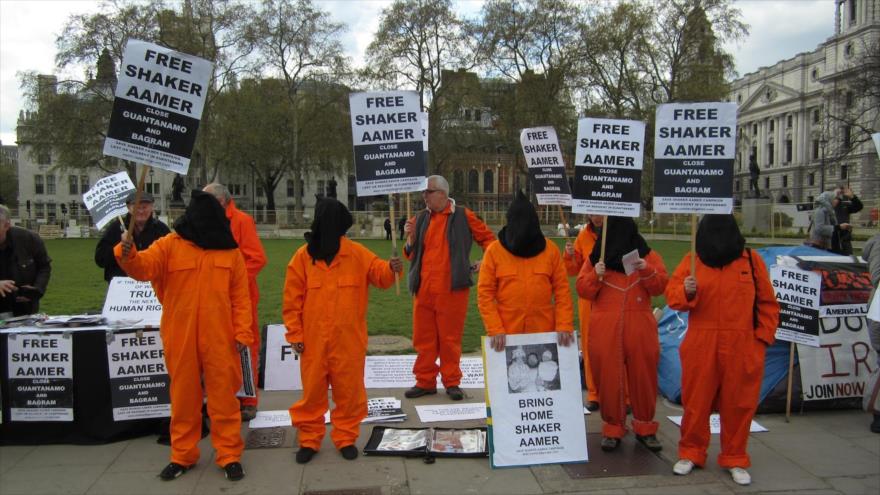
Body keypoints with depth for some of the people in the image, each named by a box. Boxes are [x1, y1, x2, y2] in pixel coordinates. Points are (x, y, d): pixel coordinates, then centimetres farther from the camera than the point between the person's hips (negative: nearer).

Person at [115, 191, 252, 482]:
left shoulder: (230, 252, 3)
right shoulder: (170, 245, 1)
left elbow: (240, 297, 2)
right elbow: (144, 267, -16)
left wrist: (242, 333, -5)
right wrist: (128, 253, -38)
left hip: (219, 338, 0)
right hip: (181, 338, 1)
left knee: (223, 397, 6)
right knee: (183, 396, 13)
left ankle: (229, 455, 18)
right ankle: (182, 455, 27)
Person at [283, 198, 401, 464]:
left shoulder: (357, 253, -1)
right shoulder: (303, 256, -3)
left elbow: (378, 274, -3)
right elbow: (292, 299, -1)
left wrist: (391, 268, -27)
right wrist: (294, 334, -3)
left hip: (348, 339, 1)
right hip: (313, 339, 0)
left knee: (349, 389, 9)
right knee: (312, 390, 10)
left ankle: (346, 437, 26)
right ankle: (309, 439, 25)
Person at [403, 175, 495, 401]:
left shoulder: (463, 216, 0)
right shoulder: (421, 219, 11)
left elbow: (488, 238, 9)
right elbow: (411, 254, 14)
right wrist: (410, 236, -4)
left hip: (452, 289, -4)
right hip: (423, 289, 4)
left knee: (450, 337, 4)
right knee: (424, 338, 8)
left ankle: (452, 382, 16)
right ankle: (425, 381, 20)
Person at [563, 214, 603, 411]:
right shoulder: (583, 236, 8)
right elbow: (573, 269, 11)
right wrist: (569, 255, -8)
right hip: (589, 299, 3)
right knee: (590, 346, 6)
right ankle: (594, 393, 17)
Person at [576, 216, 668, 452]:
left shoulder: (648, 255, 6)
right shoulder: (596, 257, 7)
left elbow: (660, 286, -3)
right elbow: (583, 290, 3)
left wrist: (647, 271, -20)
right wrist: (596, 275, -15)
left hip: (639, 327, 0)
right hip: (605, 327, 0)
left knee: (643, 377, 6)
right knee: (609, 378, 3)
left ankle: (645, 428, 21)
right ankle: (612, 429, 15)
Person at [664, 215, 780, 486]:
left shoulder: (751, 260, 1)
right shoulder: (691, 261, 1)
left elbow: (767, 302, 5)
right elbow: (672, 293, -2)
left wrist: (763, 337, -1)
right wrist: (686, 291, -23)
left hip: (742, 348, 0)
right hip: (701, 346, 0)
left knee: (738, 403, 8)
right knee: (696, 401, 8)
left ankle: (735, 459, 24)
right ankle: (690, 453, 25)